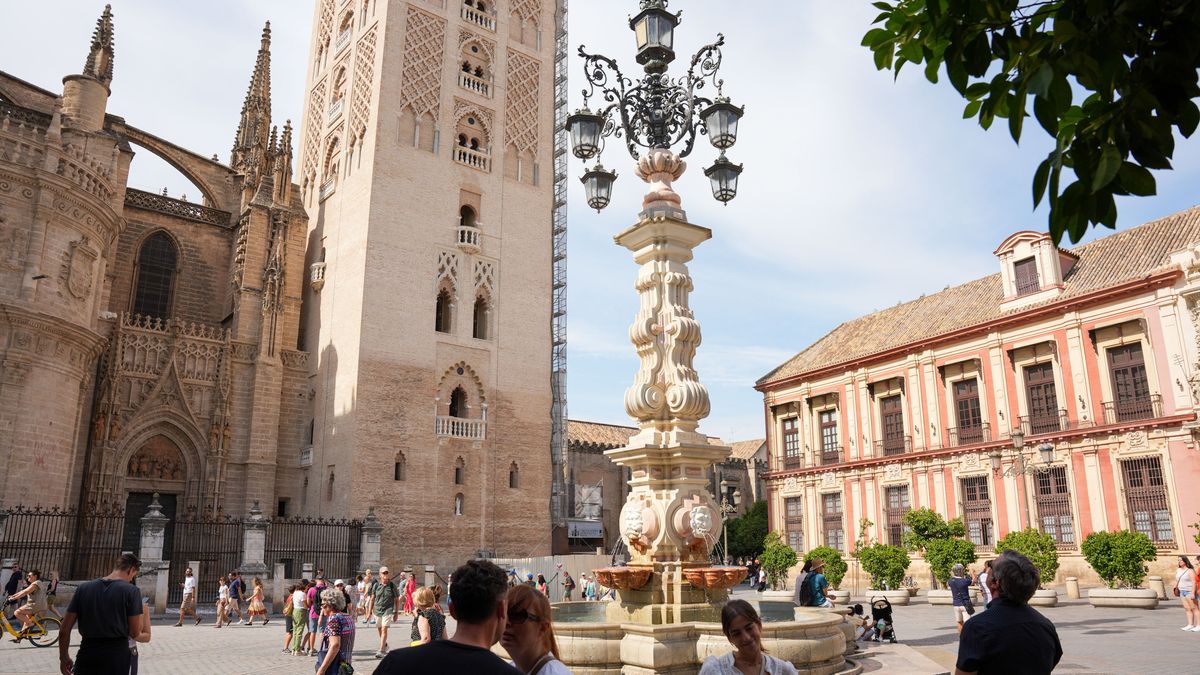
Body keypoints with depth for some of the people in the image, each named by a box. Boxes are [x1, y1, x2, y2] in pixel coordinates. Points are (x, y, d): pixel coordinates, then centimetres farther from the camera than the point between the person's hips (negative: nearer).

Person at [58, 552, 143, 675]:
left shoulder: (83, 588, 4)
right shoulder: (131, 590, -7)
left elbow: (64, 630, 5)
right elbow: (134, 631, -6)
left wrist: (64, 657, 17)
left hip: (87, 655, 3)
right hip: (117, 656, -2)